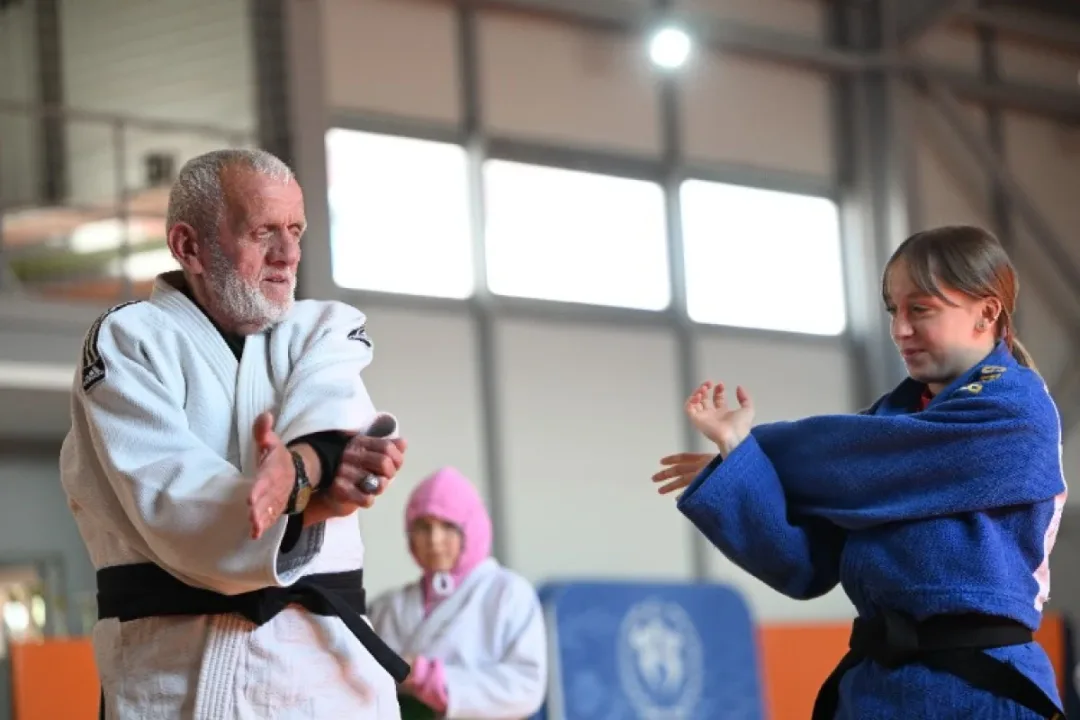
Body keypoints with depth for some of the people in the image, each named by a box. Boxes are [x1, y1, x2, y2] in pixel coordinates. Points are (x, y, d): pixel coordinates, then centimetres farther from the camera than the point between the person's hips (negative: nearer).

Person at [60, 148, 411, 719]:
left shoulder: (325, 330, 14)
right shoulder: (128, 340, 4)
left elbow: (330, 419, -9)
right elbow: (166, 495, -10)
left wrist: (301, 467, -32)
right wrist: (311, 486, -23)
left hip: (325, 659, 3)